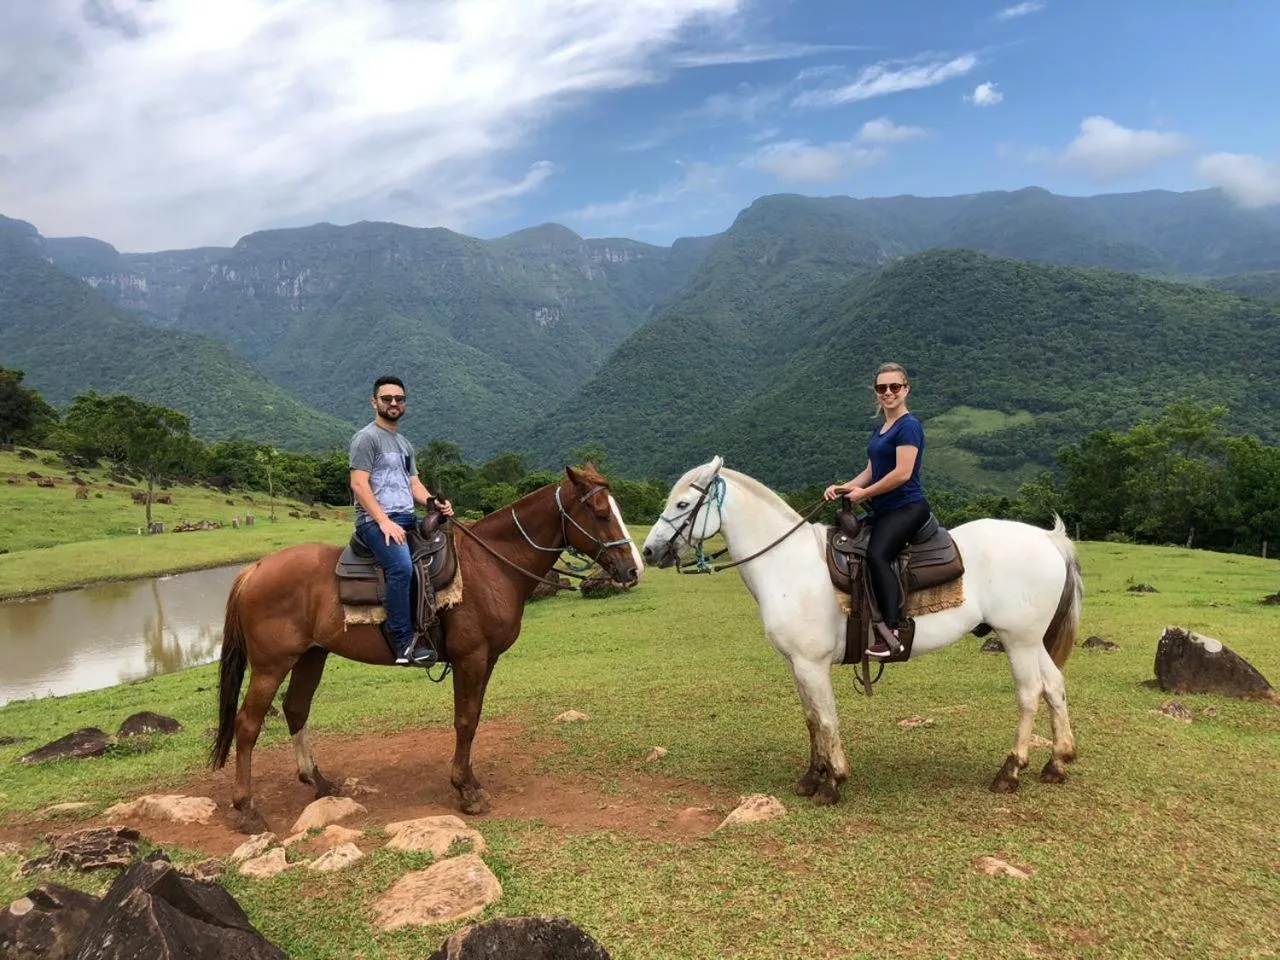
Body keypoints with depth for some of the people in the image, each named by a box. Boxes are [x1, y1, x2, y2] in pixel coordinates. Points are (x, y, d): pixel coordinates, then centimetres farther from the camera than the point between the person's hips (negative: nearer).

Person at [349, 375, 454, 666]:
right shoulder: (367, 437, 0)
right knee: (402, 566, -33)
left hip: (408, 519, 9)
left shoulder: (405, 444, 25)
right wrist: (384, 521, -20)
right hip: (376, 520, -9)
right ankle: (404, 645, -31)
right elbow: (359, 484, -10)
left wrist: (435, 503, -1)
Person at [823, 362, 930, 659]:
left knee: (876, 554, -31)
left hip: (906, 508, -10)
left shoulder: (908, 426, -10)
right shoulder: (880, 429, 17)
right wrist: (844, 488, 3)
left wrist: (864, 493, -11)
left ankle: (891, 631, -34)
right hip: (883, 511, 10)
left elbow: (902, 473, -19)